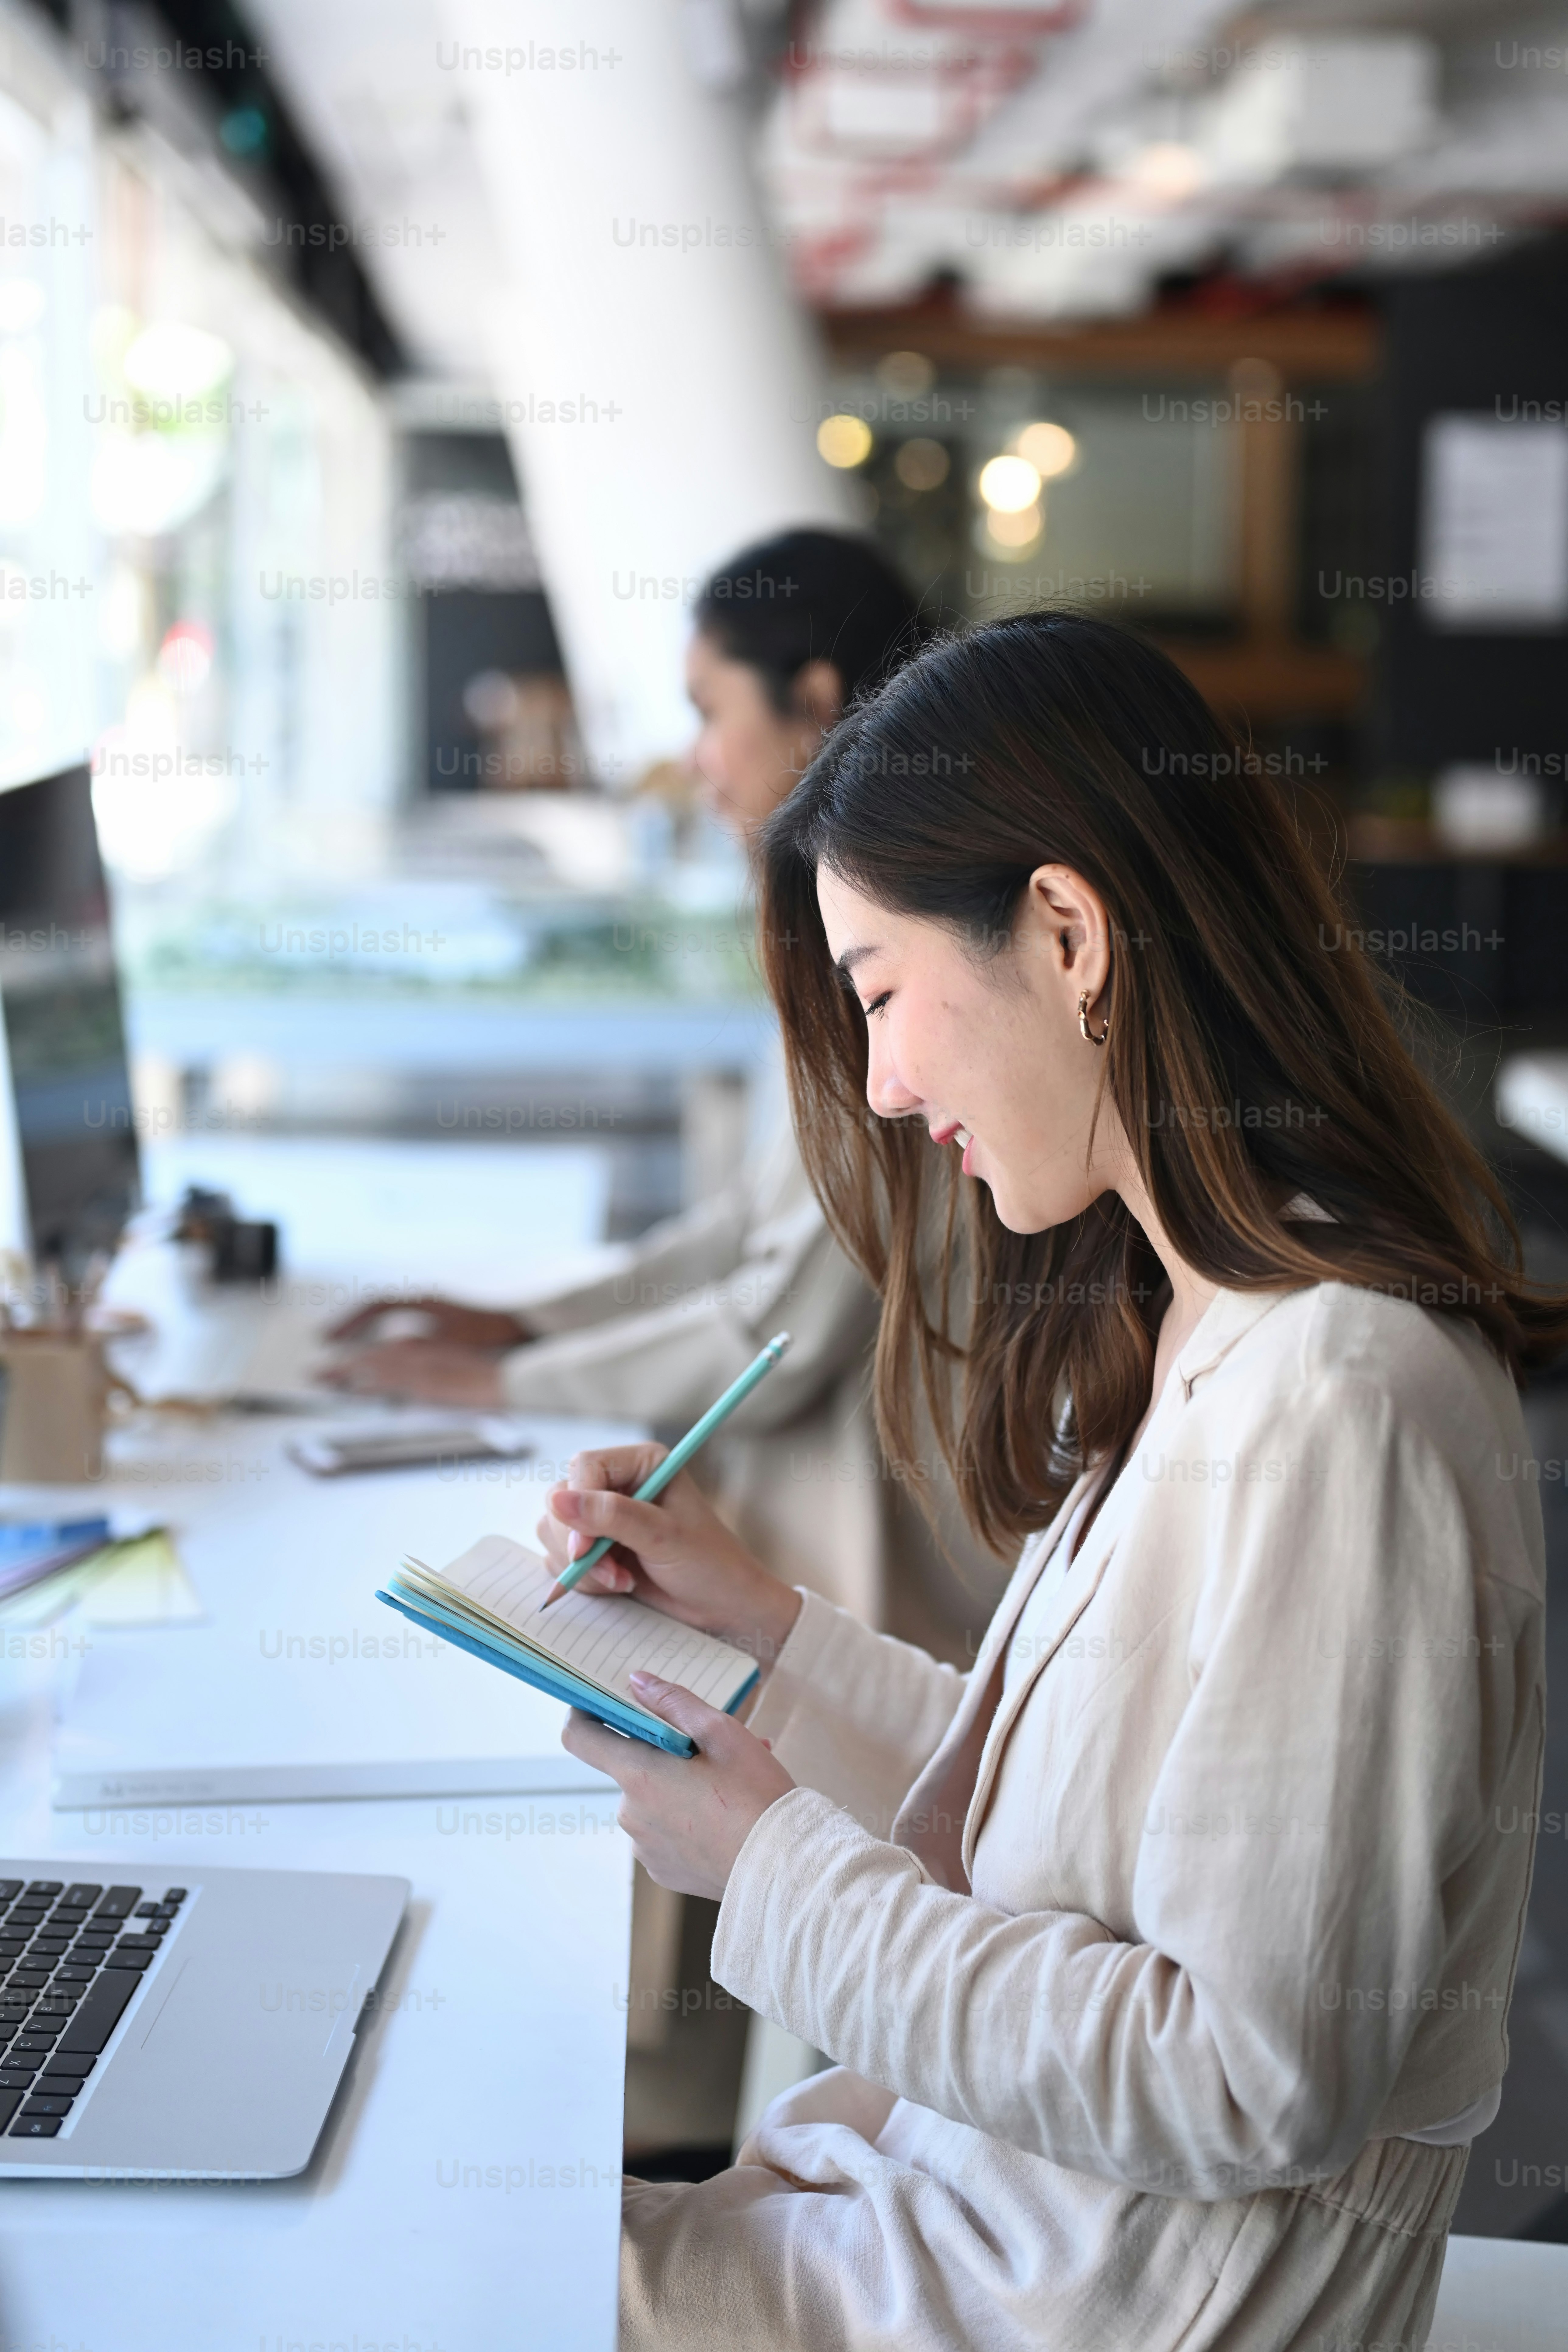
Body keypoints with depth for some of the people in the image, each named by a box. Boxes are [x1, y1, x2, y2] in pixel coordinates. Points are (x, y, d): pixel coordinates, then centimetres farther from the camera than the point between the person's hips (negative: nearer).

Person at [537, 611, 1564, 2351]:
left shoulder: (1334, 1410, -26)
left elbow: (1259, 2090, -24)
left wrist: (784, 1868, -18)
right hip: (996, 2170, 8)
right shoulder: (1185, 1334, 6)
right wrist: (761, 1622, 6)